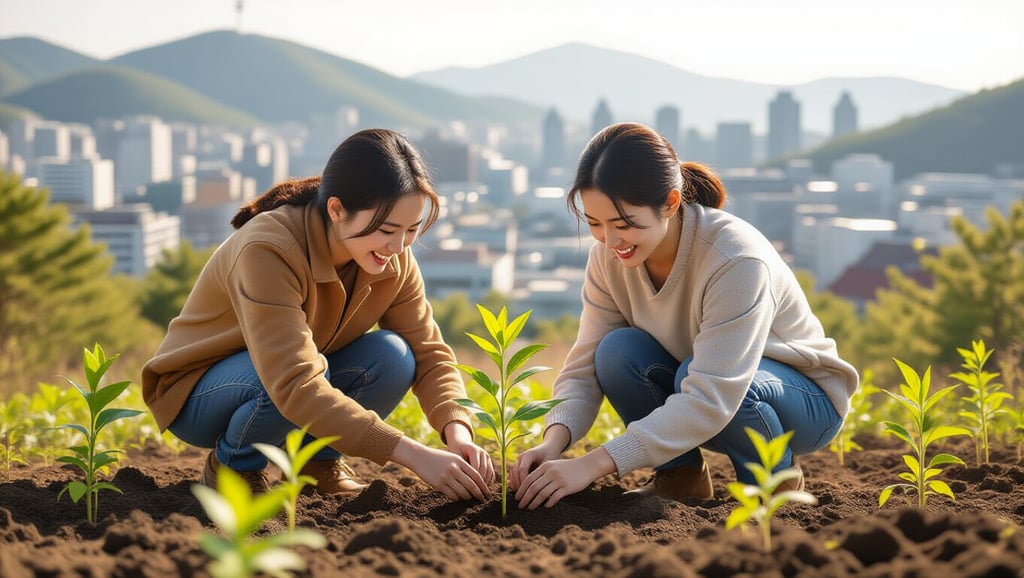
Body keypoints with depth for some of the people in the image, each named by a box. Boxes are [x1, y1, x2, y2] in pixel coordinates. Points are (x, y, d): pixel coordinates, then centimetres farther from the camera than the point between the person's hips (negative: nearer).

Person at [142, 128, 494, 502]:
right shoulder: (268, 250, -34)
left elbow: (428, 351, -11)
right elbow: (294, 386, -43)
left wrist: (457, 430, -32)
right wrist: (414, 455, -47)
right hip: (197, 394, -5)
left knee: (393, 356, -22)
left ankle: (318, 458, 2)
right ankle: (230, 466, -8)